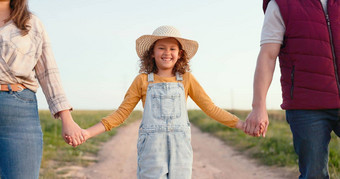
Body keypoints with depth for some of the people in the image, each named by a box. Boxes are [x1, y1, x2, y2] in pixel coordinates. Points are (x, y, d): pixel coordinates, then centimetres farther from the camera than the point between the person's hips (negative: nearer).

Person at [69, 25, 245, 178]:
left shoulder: (186, 79, 9)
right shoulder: (143, 80, 6)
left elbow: (210, 108, 14)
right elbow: (121, 113, 8)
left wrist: (241, 124, 8)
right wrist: (88, 133, -1)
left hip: (180, 148, 1)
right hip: (151, 148, -1)